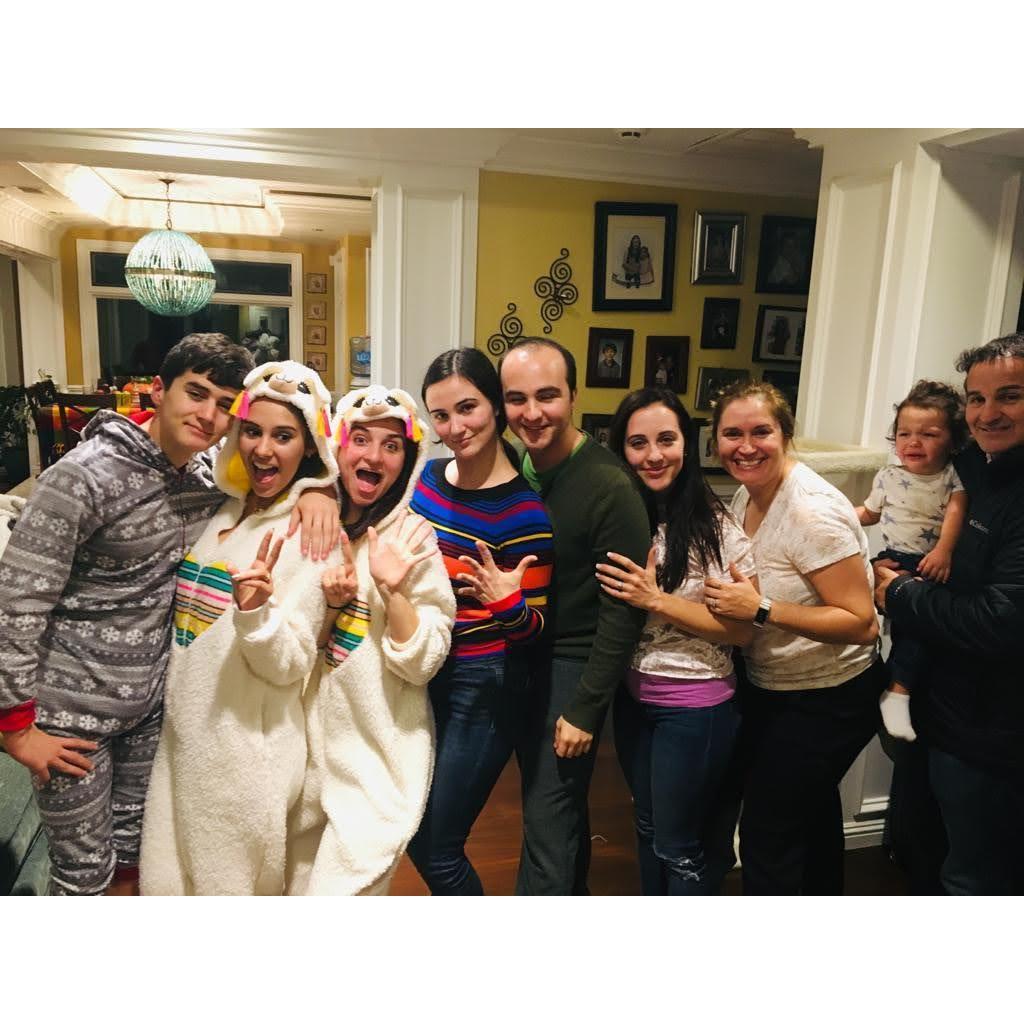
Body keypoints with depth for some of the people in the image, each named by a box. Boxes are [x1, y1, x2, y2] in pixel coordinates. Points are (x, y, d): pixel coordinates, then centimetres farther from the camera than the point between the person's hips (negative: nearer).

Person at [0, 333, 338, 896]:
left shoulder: (209, 475, -3)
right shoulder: (87, 475, -21)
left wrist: (316, 491, -14)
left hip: (151, 701, 6)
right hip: (73, 711, -6)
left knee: (136, 847, 22)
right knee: (86, 870, 9)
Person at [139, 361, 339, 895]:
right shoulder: (223, 511, 5)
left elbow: (289, 666, -19)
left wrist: (255, 611, -34)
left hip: (247, 754, -6)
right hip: (183, 738, 6)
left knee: (228, 885, 13)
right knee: (168, 885, 18)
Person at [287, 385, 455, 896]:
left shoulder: (411, 538, -11)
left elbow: (422, 664, -13)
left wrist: (393, 589, -26)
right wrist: (328, 602, -15)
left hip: (377, 762, -4)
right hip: (304, 750, 5)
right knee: (293, 884, 20)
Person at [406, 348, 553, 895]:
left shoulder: (523, 510, -18)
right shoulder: (430, 476, -1)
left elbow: (533, 627, -12)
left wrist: (507, 603, -32)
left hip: (482, 687, -6)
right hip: (419, 672, 7)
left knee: (440, 852, 6)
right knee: (413, 834, 20)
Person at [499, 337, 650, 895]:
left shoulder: (608, 486, -20)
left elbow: (621, 611, -18)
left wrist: (585, 708, -16)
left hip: (572, 664, -7)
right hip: (519, 655, 7)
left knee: (548, 819, 0)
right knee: (560, 804, 23)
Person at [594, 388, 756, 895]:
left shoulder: (716, 524, -16)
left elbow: (744, 628, -16)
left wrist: (657, 600, -22)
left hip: (695, 706, -5)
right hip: (631, 697, 5)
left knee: (679, 846, 11)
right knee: (648, 828, 24)